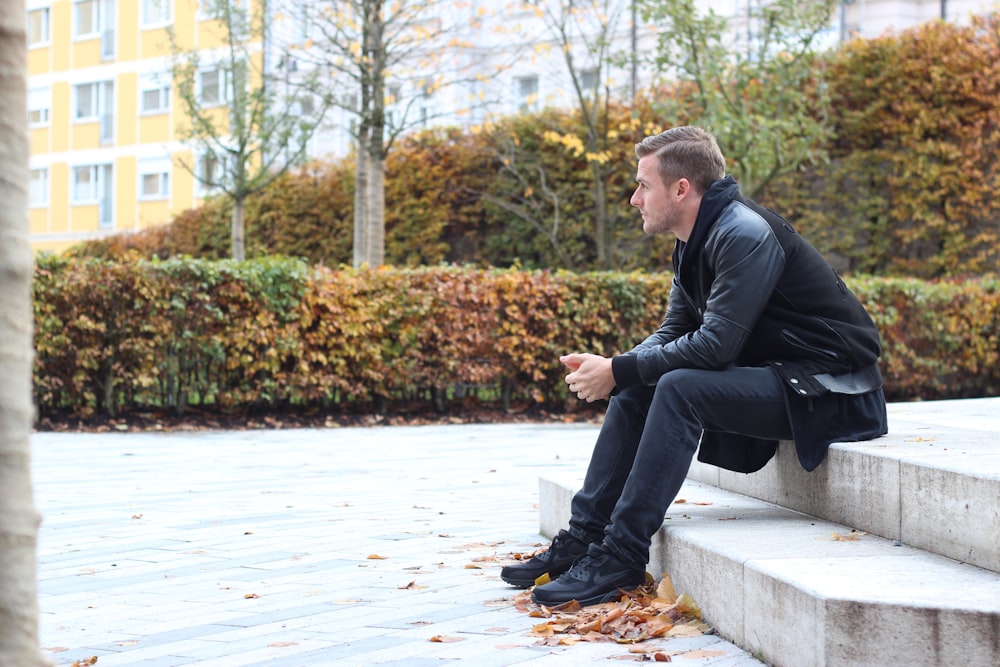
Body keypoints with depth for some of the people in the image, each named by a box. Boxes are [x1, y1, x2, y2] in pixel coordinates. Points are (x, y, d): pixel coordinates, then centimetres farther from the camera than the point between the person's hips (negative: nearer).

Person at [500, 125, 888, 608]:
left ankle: (622, 555, -23)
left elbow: (715, 345, -26)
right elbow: (673, 331, 12)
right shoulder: (696, 243, 9)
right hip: (772, 375, 10)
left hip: (826, 388, -10)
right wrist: (612, 369, -7)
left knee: (679, 388, -27)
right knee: (636, 388, 2)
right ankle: (583, 537, 1)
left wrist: (618, 371, -19)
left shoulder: (745, 236, -21)